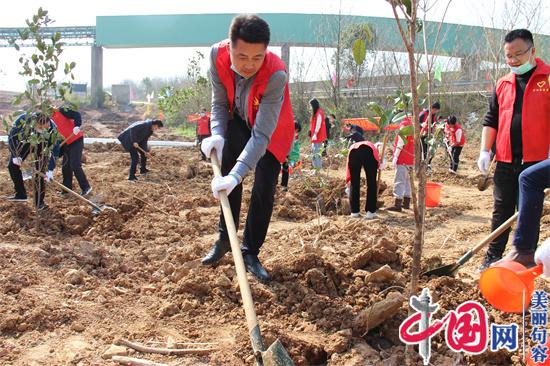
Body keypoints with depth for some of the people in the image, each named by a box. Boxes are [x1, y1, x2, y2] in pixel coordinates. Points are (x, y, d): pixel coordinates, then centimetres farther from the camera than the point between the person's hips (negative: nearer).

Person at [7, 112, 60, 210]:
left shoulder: (52, 129, -39)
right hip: (25, 141, 2)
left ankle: (39, 202, -6)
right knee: (13, 165, 0)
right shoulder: (23, 120, -39)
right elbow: (12, 137, -22)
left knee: (39, 171, -14)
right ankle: (20, 194, 15)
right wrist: (15, 155, -22)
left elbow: (55, 150, -30)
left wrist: (50, 170, -35)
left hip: (41, 144, -2)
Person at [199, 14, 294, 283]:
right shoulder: (217, 55, -27)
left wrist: (236, 174, -51)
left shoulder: (276, 74, -40)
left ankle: (250, 252, 6)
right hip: (238, 121, 4)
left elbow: (262, 135, -42)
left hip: (271, 130, -4)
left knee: (264, 190, -12)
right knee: (227, 180, 9)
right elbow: (219, 102, -11)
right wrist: (217, 134, -28)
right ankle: (225, 239, 30)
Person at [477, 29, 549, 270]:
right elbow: (491, 119, 15)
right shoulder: (503, 84, 12)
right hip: (506, 161, 4)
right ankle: (493, 257, 19)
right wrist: (485, 150, 4)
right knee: (501, 210, 10)